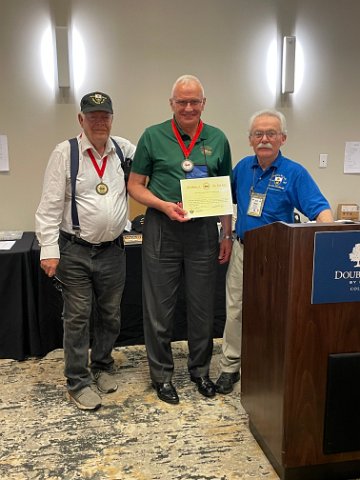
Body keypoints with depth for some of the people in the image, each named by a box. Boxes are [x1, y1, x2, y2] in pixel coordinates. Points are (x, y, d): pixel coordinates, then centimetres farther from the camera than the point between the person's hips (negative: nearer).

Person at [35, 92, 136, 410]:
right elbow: (50, 205, -7)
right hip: (74, 251, -3)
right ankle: (79, 382, 20)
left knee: (110, 315, 16)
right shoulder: (65, 153, -5)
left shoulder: (125, 149, 4)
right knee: (77, 318, 5)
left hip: (112, 250, 4)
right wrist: (49, 249, -12)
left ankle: (102, 367, 37)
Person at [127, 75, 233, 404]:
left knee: (203, 307, 12)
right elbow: (135, 186, 2)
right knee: (159, 308, 6)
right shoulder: (153, 136, 0)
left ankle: (200, 369, 31)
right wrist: (164, 205, -14)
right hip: (162, 230, -2)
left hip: (204, 231, 2)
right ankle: (162, 374, 24)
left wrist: (227, 235, 6)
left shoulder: (218, 140, 6)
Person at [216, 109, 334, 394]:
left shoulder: (294, 173, -9)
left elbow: (320, 208, -18)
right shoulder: (243, 167, 4)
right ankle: (230, 367, 23)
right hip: (242, 250, 4)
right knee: (235, 311, 9)